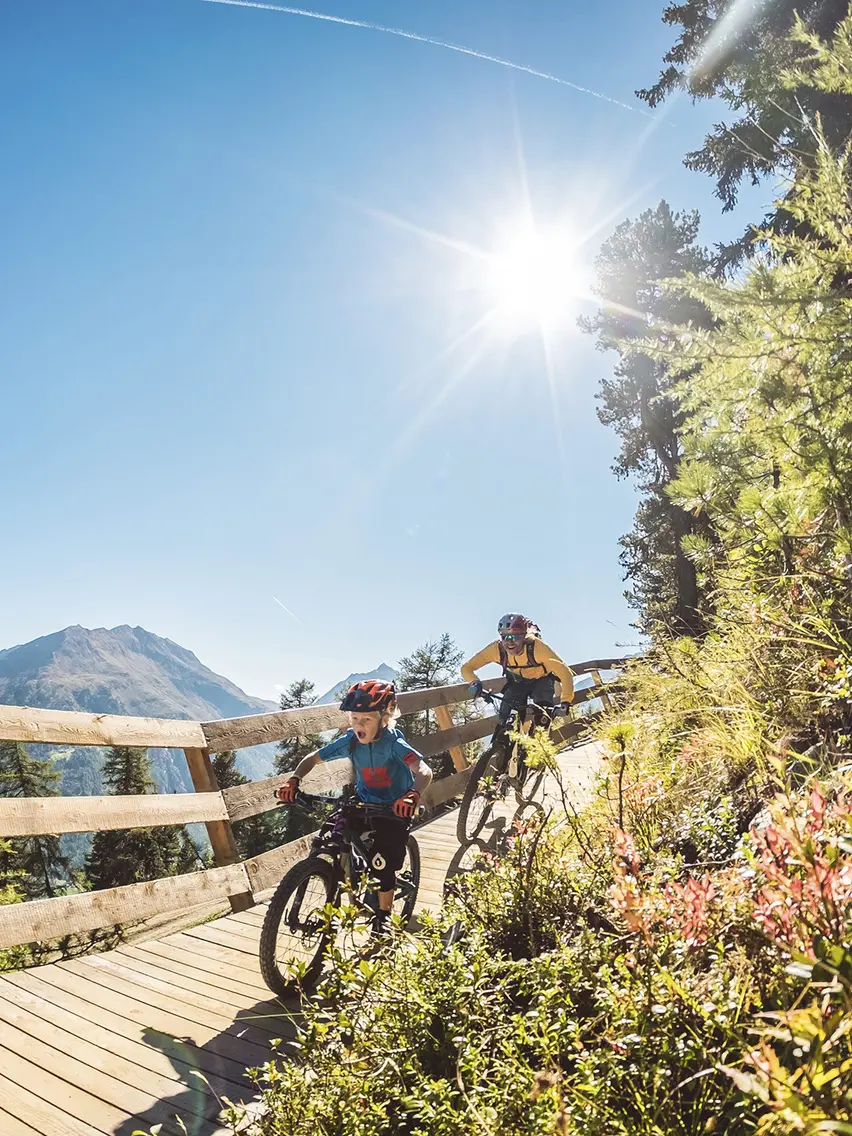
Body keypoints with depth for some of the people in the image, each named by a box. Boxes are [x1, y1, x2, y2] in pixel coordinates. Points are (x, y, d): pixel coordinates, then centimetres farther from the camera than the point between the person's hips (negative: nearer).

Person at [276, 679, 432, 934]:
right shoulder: (350, 741, -14)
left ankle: (384, 917, 22)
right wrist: (293, 779, -24)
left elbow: (424, 771, -40)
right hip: (362, 805, 4)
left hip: (393, 809, -4)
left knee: (382, 864, -7)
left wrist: (412, 795, -60)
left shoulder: (393, 743, -27)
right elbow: (313, 758, -6)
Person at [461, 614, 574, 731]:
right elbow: (466, 668, -23)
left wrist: (564, 703, -51)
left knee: (541, 715, -24)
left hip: (542, 680, -2)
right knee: (505, 717, -15)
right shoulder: (496, 649, -31)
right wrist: (474, 682, -44)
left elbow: (564, 672, -40)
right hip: (517, 683, 2)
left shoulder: (535, 646, -39)